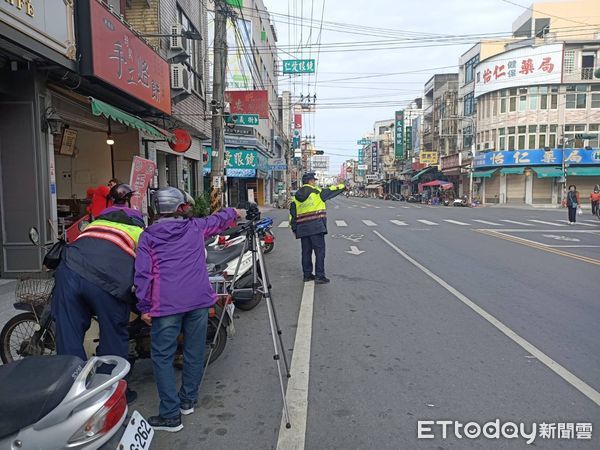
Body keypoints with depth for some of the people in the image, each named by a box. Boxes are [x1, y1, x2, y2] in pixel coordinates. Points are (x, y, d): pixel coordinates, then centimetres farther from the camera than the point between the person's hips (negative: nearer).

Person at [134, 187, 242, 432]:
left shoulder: (148, 236, 4)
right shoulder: (196, 227, 8)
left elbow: (143, 273, -2)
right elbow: (219, 220, 27)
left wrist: (144, 307, 3)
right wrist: (234, 212, 47)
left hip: (166, 304, -2)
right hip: (199, 299, 3)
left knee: (162, 357, 5)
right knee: (194, 352, 15)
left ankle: (170, 415, 5)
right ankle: (188, 400, 29)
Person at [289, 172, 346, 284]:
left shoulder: (296, 197, 11)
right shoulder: (316, 192, -5)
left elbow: (292, 214, 11)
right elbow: (330, 191, 6)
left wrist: (294, 228, 16)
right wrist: (342, 186, 23)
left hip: (302, 229, 6)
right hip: (316, 226, -6)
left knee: (306, 252, 12)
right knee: (320, 251, -2)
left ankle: (307, 275, 18)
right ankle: (319, 276, -4)